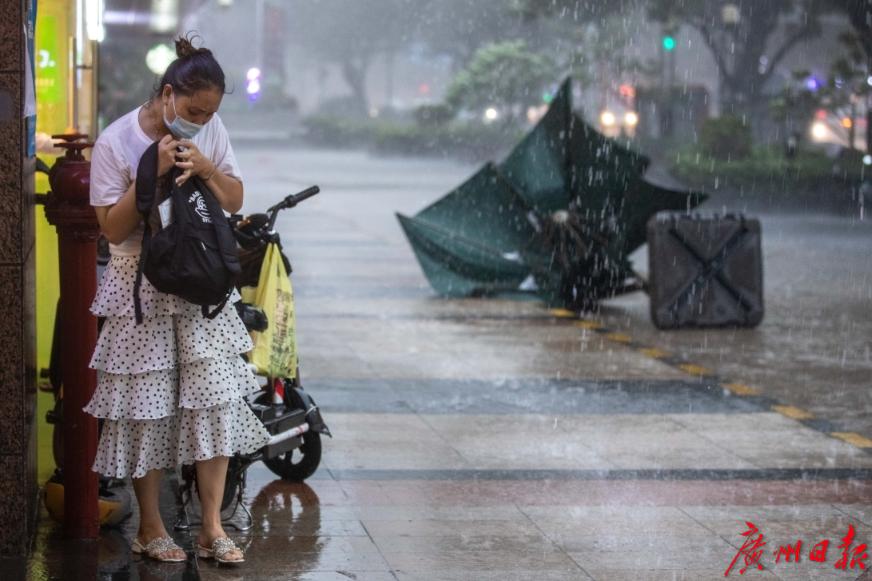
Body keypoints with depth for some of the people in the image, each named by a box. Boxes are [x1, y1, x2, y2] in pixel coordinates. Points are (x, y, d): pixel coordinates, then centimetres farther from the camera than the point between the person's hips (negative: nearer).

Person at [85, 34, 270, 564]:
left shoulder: (211, 130, 1)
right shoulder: (116, 142, -12)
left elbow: (235, 201, 6)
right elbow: (112, 227, -13)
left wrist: (206, 169, -13)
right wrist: (152, 174, -22)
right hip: (142, 287, -4)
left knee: (215, 398, -2)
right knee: (146, 405, 1)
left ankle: (212, 527, 5)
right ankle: (150, 526, 15)